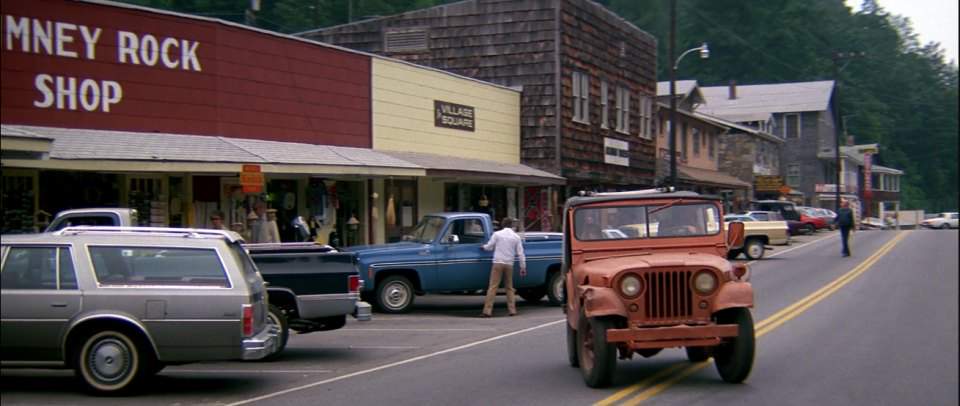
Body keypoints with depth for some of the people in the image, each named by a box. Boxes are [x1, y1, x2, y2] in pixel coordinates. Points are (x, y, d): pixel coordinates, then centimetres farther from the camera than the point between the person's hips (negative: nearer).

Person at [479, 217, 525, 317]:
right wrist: (523, 267, 8)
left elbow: (489, 247, 5)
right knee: (509, 287, 15)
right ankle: (512, 310, 12)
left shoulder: (497, 234, -1)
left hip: (498, 263, -2)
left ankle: (487, 310, -10)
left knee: (493, 287, -4)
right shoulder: (516, 237, 5)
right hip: (509, 264, 2)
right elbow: (520, 253, 4)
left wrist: (483, 246, 27)